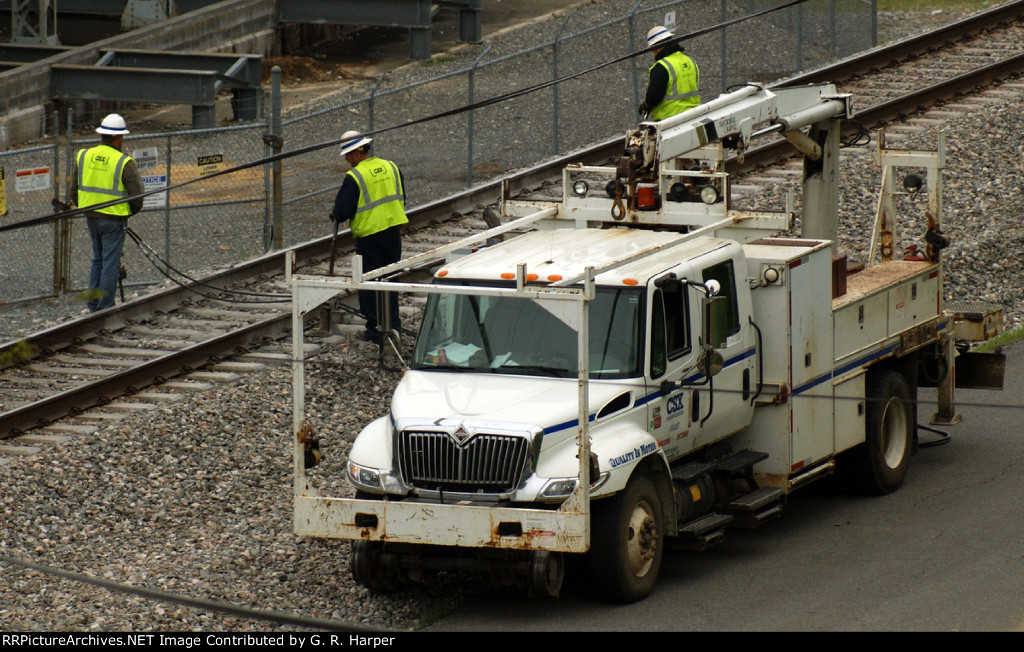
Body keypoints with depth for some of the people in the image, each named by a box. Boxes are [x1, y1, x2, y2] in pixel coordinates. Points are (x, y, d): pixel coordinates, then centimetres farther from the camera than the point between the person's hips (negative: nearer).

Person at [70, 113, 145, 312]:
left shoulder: (84, 156, 2)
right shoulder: (124, 163, -14)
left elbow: (75, 190, 9)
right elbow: (137, 196, -11)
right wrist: (130, 211, 9)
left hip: (91, 216, 5)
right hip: (114, 218, -5)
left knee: (98, 258, 20)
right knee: (110, 262, 3)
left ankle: (93, 303, 20)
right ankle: (105, 307, 6)